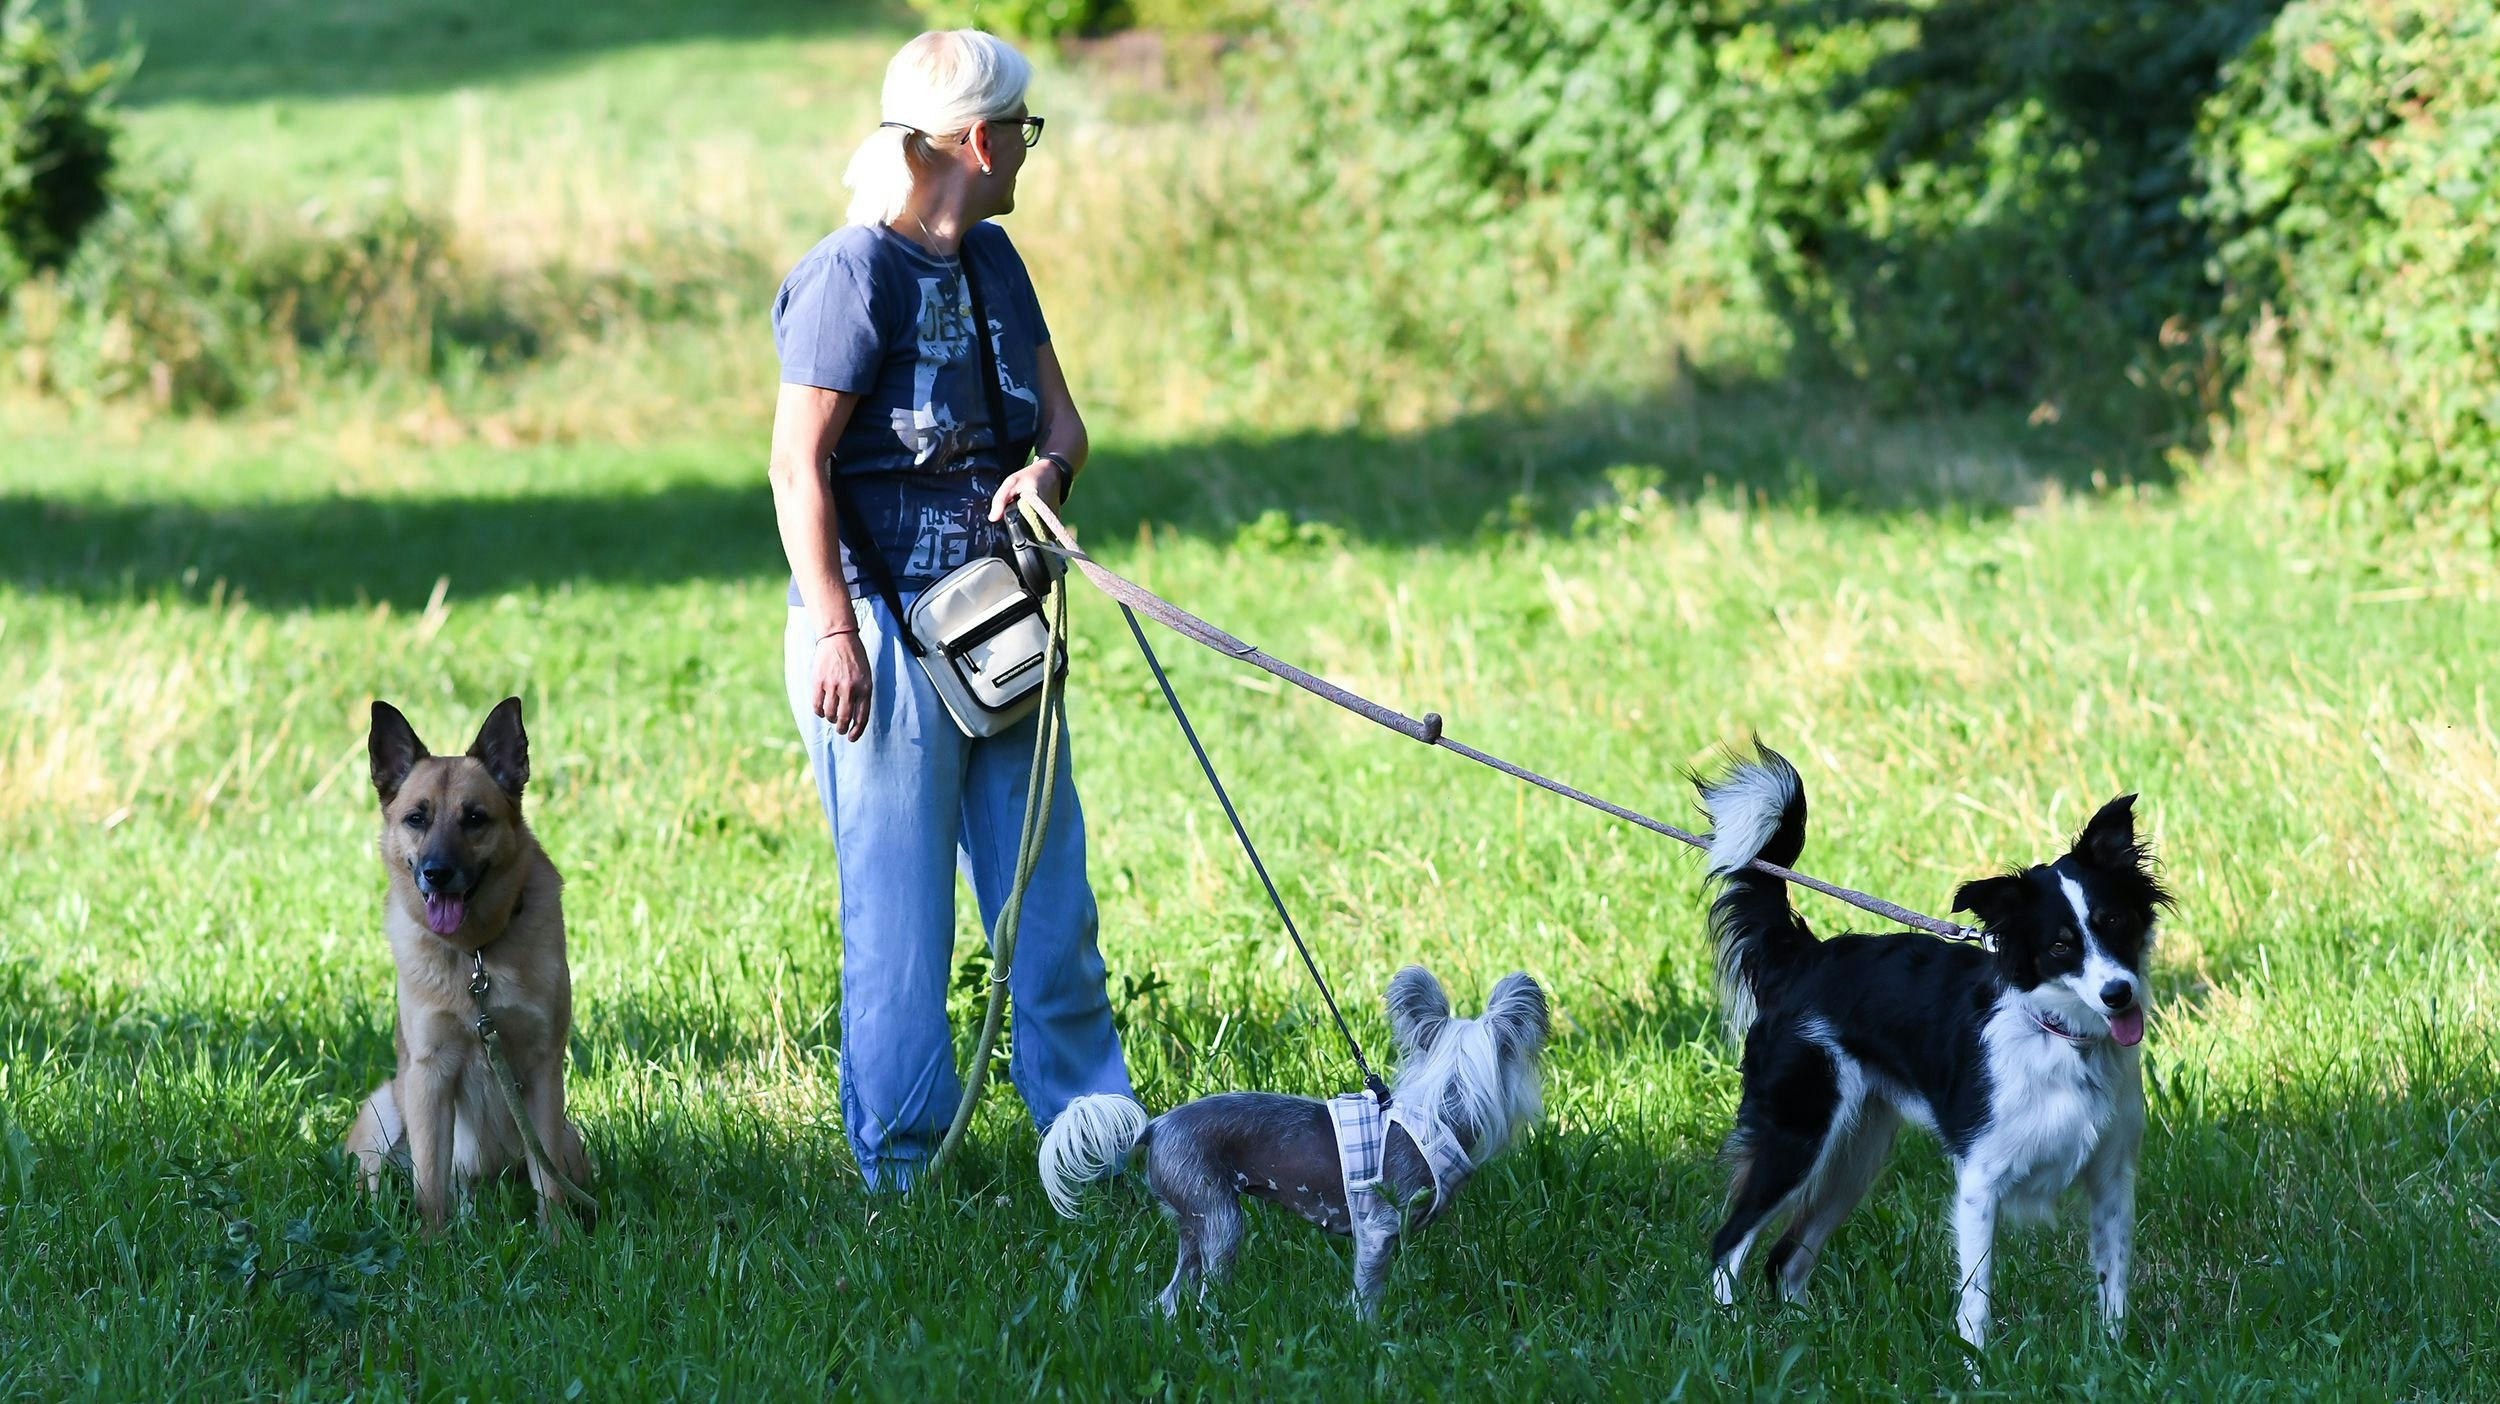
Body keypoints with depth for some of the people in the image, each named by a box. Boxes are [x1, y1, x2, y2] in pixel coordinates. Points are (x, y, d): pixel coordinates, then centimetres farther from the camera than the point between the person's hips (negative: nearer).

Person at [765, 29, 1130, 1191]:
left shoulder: (990, 262, 12)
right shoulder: (853, 274, -13)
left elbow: (1059, 417, 13)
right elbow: (799, 464, -16)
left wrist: (1048, 469, -11)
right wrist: (834, 634, -21)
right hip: (884, 626, -8)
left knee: (1050, 893, 10)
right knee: (899, 905, -3)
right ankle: (900, 1165, 4)